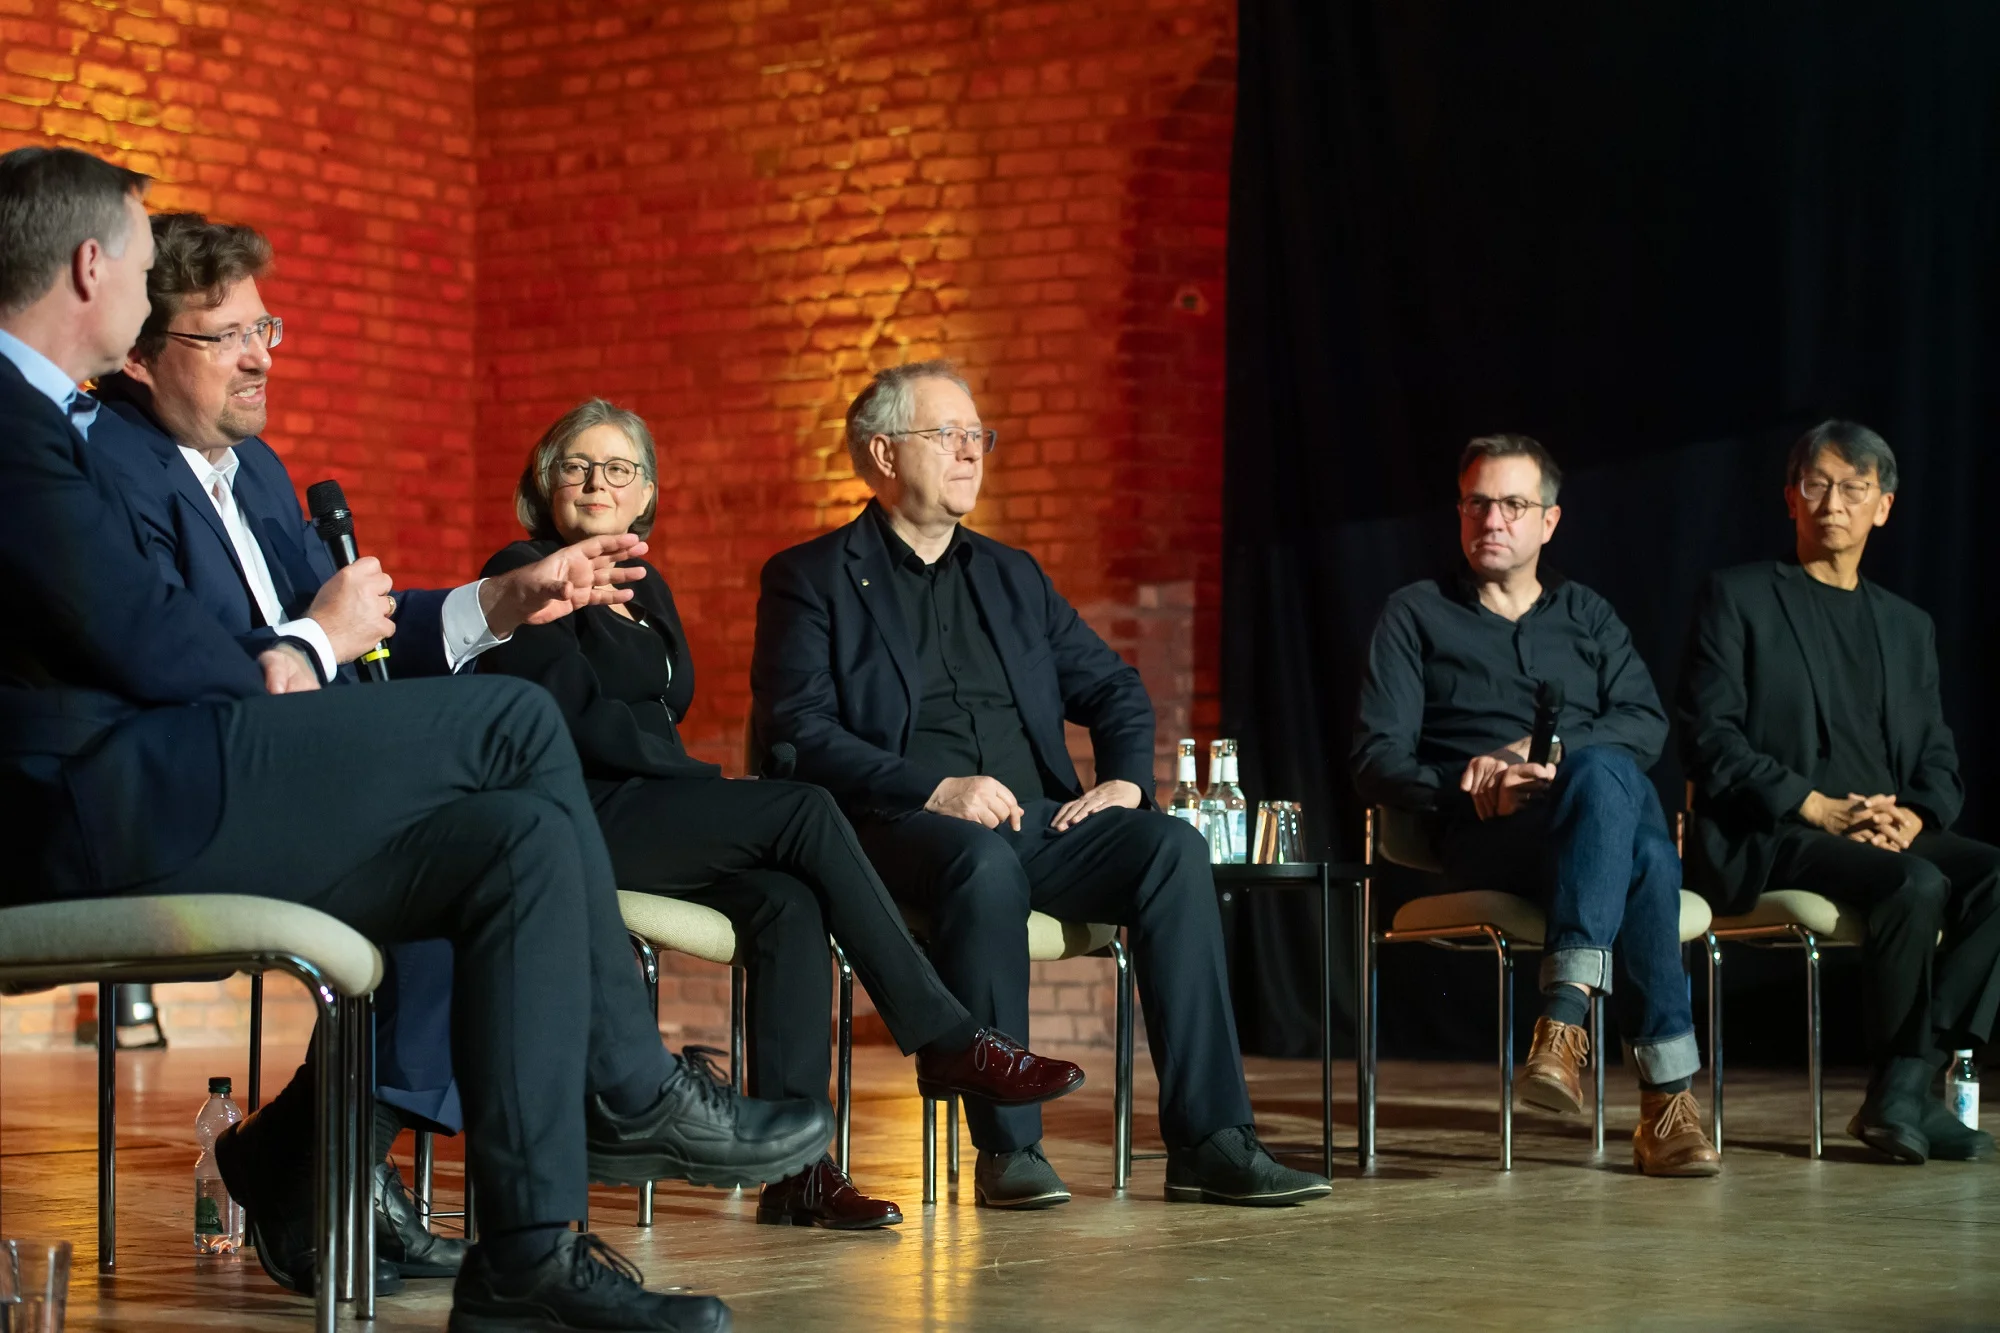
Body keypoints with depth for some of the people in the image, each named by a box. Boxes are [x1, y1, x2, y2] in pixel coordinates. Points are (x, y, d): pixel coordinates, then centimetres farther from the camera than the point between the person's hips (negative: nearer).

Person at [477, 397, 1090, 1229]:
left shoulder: (647, 592, 23)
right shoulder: (527, 577, -1)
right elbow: (576, 716, -11)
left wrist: (704, 791, -2)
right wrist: (713, 784, -12)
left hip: (647, 815, 7)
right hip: (573, 823, -7)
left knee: (788, 902, -24)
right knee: (806, 811, -23)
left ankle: (794, 1166, -30)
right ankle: (945, 1041, -19)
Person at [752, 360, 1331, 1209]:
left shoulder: (1012, 576, 25)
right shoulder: (810, 580, 8)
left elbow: (1113, 688, 24)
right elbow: (797, 730, -6)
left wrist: (1125, 780, 2)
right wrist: (935, 789, -18)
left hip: (1036, 820, 5)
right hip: (903, 824, -5)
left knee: (1172, 846, -23)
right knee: (985, 863, -39)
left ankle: (1208, 1141, -27)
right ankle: (1006, 1149, -32)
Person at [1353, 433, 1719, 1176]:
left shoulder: (1588, 617, 26)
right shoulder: (1417, 615, 17)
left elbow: (1646, 726, 8)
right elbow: (1378, 761, 6)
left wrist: (1550, 752, -11)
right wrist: (1471, 789, -13)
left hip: (1595, 818, 3)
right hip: (1483, 840, -3)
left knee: (1606, 773, -39)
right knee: (1620, 802, -38)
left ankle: (1565, 1020, -47)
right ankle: (1668, 1089, -46)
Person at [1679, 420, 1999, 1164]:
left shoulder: (1907, 627, 22)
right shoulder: (1738, 598, 7)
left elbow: (1938, 761, 16)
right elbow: (1708, 738, -5)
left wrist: (1915, 817, -8)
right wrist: (1816, 807, -16)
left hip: (1889, 836, 5)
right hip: (1769, 845, -5)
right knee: (1917, 885, -32)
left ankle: (1908, 1083, -24)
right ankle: (1903, 1095, -17)